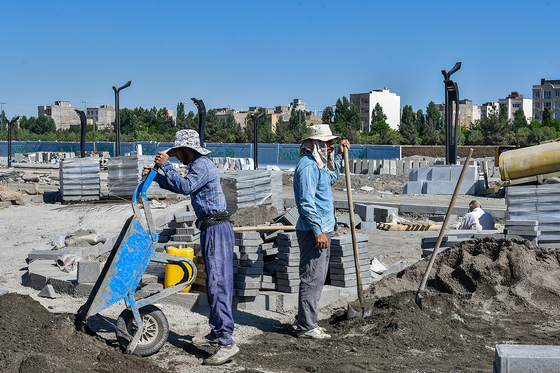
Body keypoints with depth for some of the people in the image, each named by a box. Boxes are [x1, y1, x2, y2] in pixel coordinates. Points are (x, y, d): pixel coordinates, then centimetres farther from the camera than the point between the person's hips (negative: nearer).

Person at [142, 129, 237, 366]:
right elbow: (180, 187, 35)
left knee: (218, 284, -15)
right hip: (211, 230, 11)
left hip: (216, 230, -11)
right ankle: (216, 333, 25)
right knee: (216, 284, 15)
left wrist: (166, 165, -17)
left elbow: (185, 187, -28)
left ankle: (227, 343, -18)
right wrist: (156, 176, 28)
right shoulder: (198, 165, 21)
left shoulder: (201, 165, -12)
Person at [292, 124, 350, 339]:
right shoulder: (308, 166, -17)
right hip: (313, 231, -11)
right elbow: (306, 202, -23)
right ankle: (306, 327, 0)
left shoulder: (318, 164, 15)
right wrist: (318, 231, -24)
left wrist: (339, 156, 28)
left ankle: (304, 321, 25)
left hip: (321, 229, 11)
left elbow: (331, 178, 37)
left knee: (317, 278, 16)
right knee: (312, 279, -6)